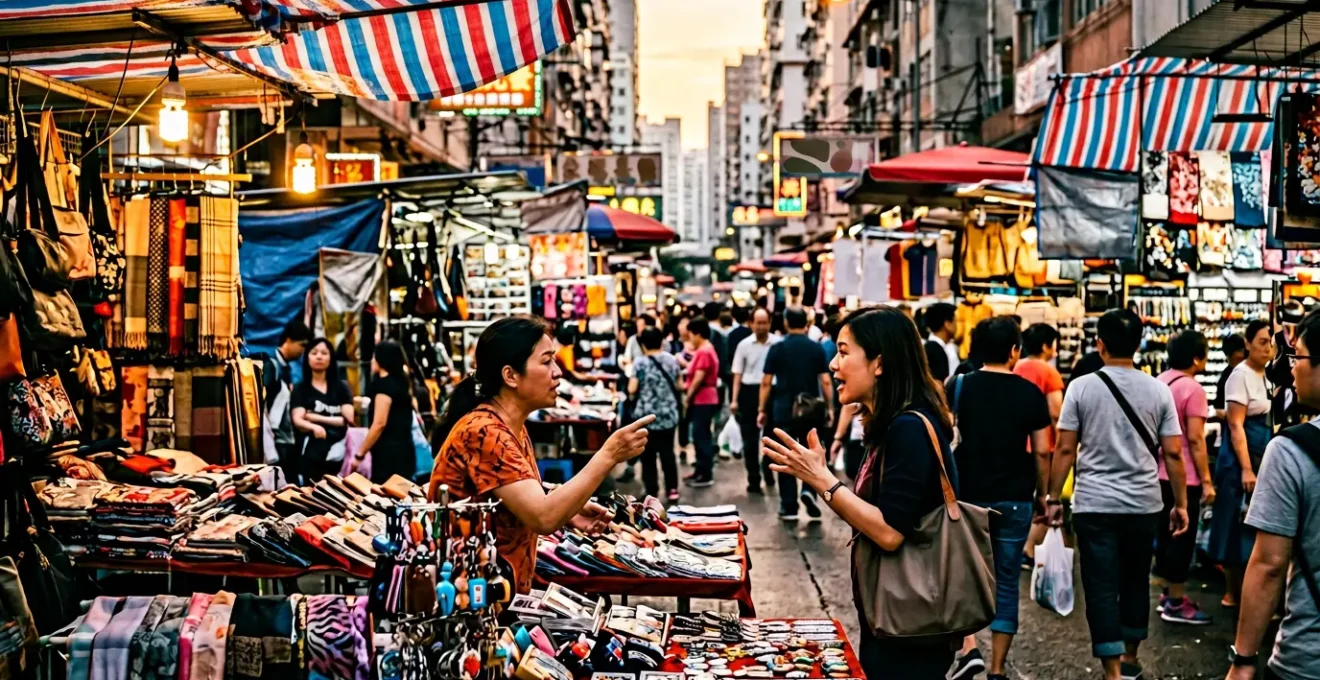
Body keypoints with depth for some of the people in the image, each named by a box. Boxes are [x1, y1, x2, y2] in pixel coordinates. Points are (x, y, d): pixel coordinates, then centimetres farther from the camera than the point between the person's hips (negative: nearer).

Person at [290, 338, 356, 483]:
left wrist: (317, 418, -1)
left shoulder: (341, 387, 12)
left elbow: (349, 419, 3)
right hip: (312, 455, -1)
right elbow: (297, 420, -6)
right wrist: (314, 427, -27)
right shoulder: (300, 388, 8)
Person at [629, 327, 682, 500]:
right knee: (668, 452, 12)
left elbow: (632, 389, -12)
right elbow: (678, 385, 10)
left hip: (647, 416, -4)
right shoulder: (672, 360, 2)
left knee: (648, 455, 5)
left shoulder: (641, 363, -10)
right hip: (669, 415, 4)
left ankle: (652, 492, 5)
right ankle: (672, 490, 11)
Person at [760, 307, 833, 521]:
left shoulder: (777, 349, -3)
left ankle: (789, 507, 6)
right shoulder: (817, 348, -1)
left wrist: (762, 410, 5)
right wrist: (829, 407, 8)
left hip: (784, 410, -1)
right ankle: (808, 490, -7)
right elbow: (825, 381, -2)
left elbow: (766, 382, -3)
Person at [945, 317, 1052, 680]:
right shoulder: (1030, 393, -3)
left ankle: (969, 648, -2)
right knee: (1006, 582, 8)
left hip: (967, 495, 0)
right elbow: (1042, 450, -2)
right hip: (1015, 499, 0)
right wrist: (1042, 494, 10)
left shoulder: (957, 387, -4)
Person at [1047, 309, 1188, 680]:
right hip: (1144, 505, 2)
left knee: (1102, 589, 1)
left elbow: (1065, 449, -4)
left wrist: (1054, 498, 4)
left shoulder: (1082, 387, -4)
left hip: (1094, 505, -2)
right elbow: (1173, 454, -1)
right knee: (1135, 583, 18)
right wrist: (1181, 503, 8)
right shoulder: (1158, 391, 0)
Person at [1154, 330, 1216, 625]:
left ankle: (1169, 593, 24)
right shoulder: (1192, 389, -16)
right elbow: (1195, 439, -19)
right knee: (1182, 537, 0)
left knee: (1166, 534, 15)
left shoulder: (1159, 382, 9)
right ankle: (1176, 603, 5)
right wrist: (1206, 480, -15)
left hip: (1160, 473, 8)